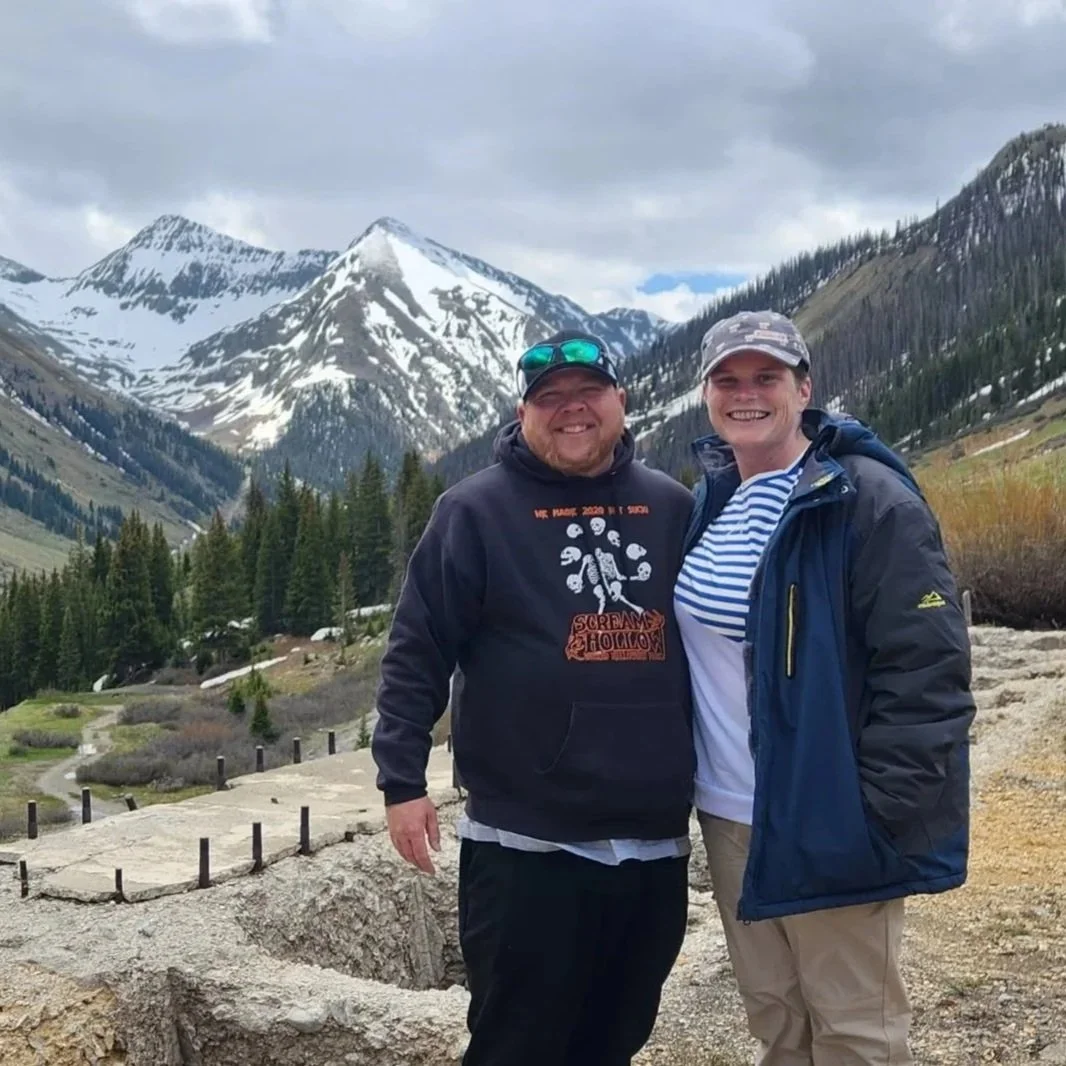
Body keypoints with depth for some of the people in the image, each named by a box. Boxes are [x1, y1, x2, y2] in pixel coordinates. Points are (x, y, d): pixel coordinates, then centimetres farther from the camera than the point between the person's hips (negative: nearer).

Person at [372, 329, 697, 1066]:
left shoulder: (673, 508, 8)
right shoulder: (477, 510, -3)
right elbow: (417, 654, -3)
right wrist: (402, 780, -9)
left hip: (656, 846, 4)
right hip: (527, 849, -4)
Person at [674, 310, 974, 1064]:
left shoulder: (869, 500, -14)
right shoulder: (709, 502, 9)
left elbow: (928, 667, -17)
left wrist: (884, 810, -19)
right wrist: (704, 783, 12)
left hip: (829, 823, -7)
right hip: (728, 815, 7)